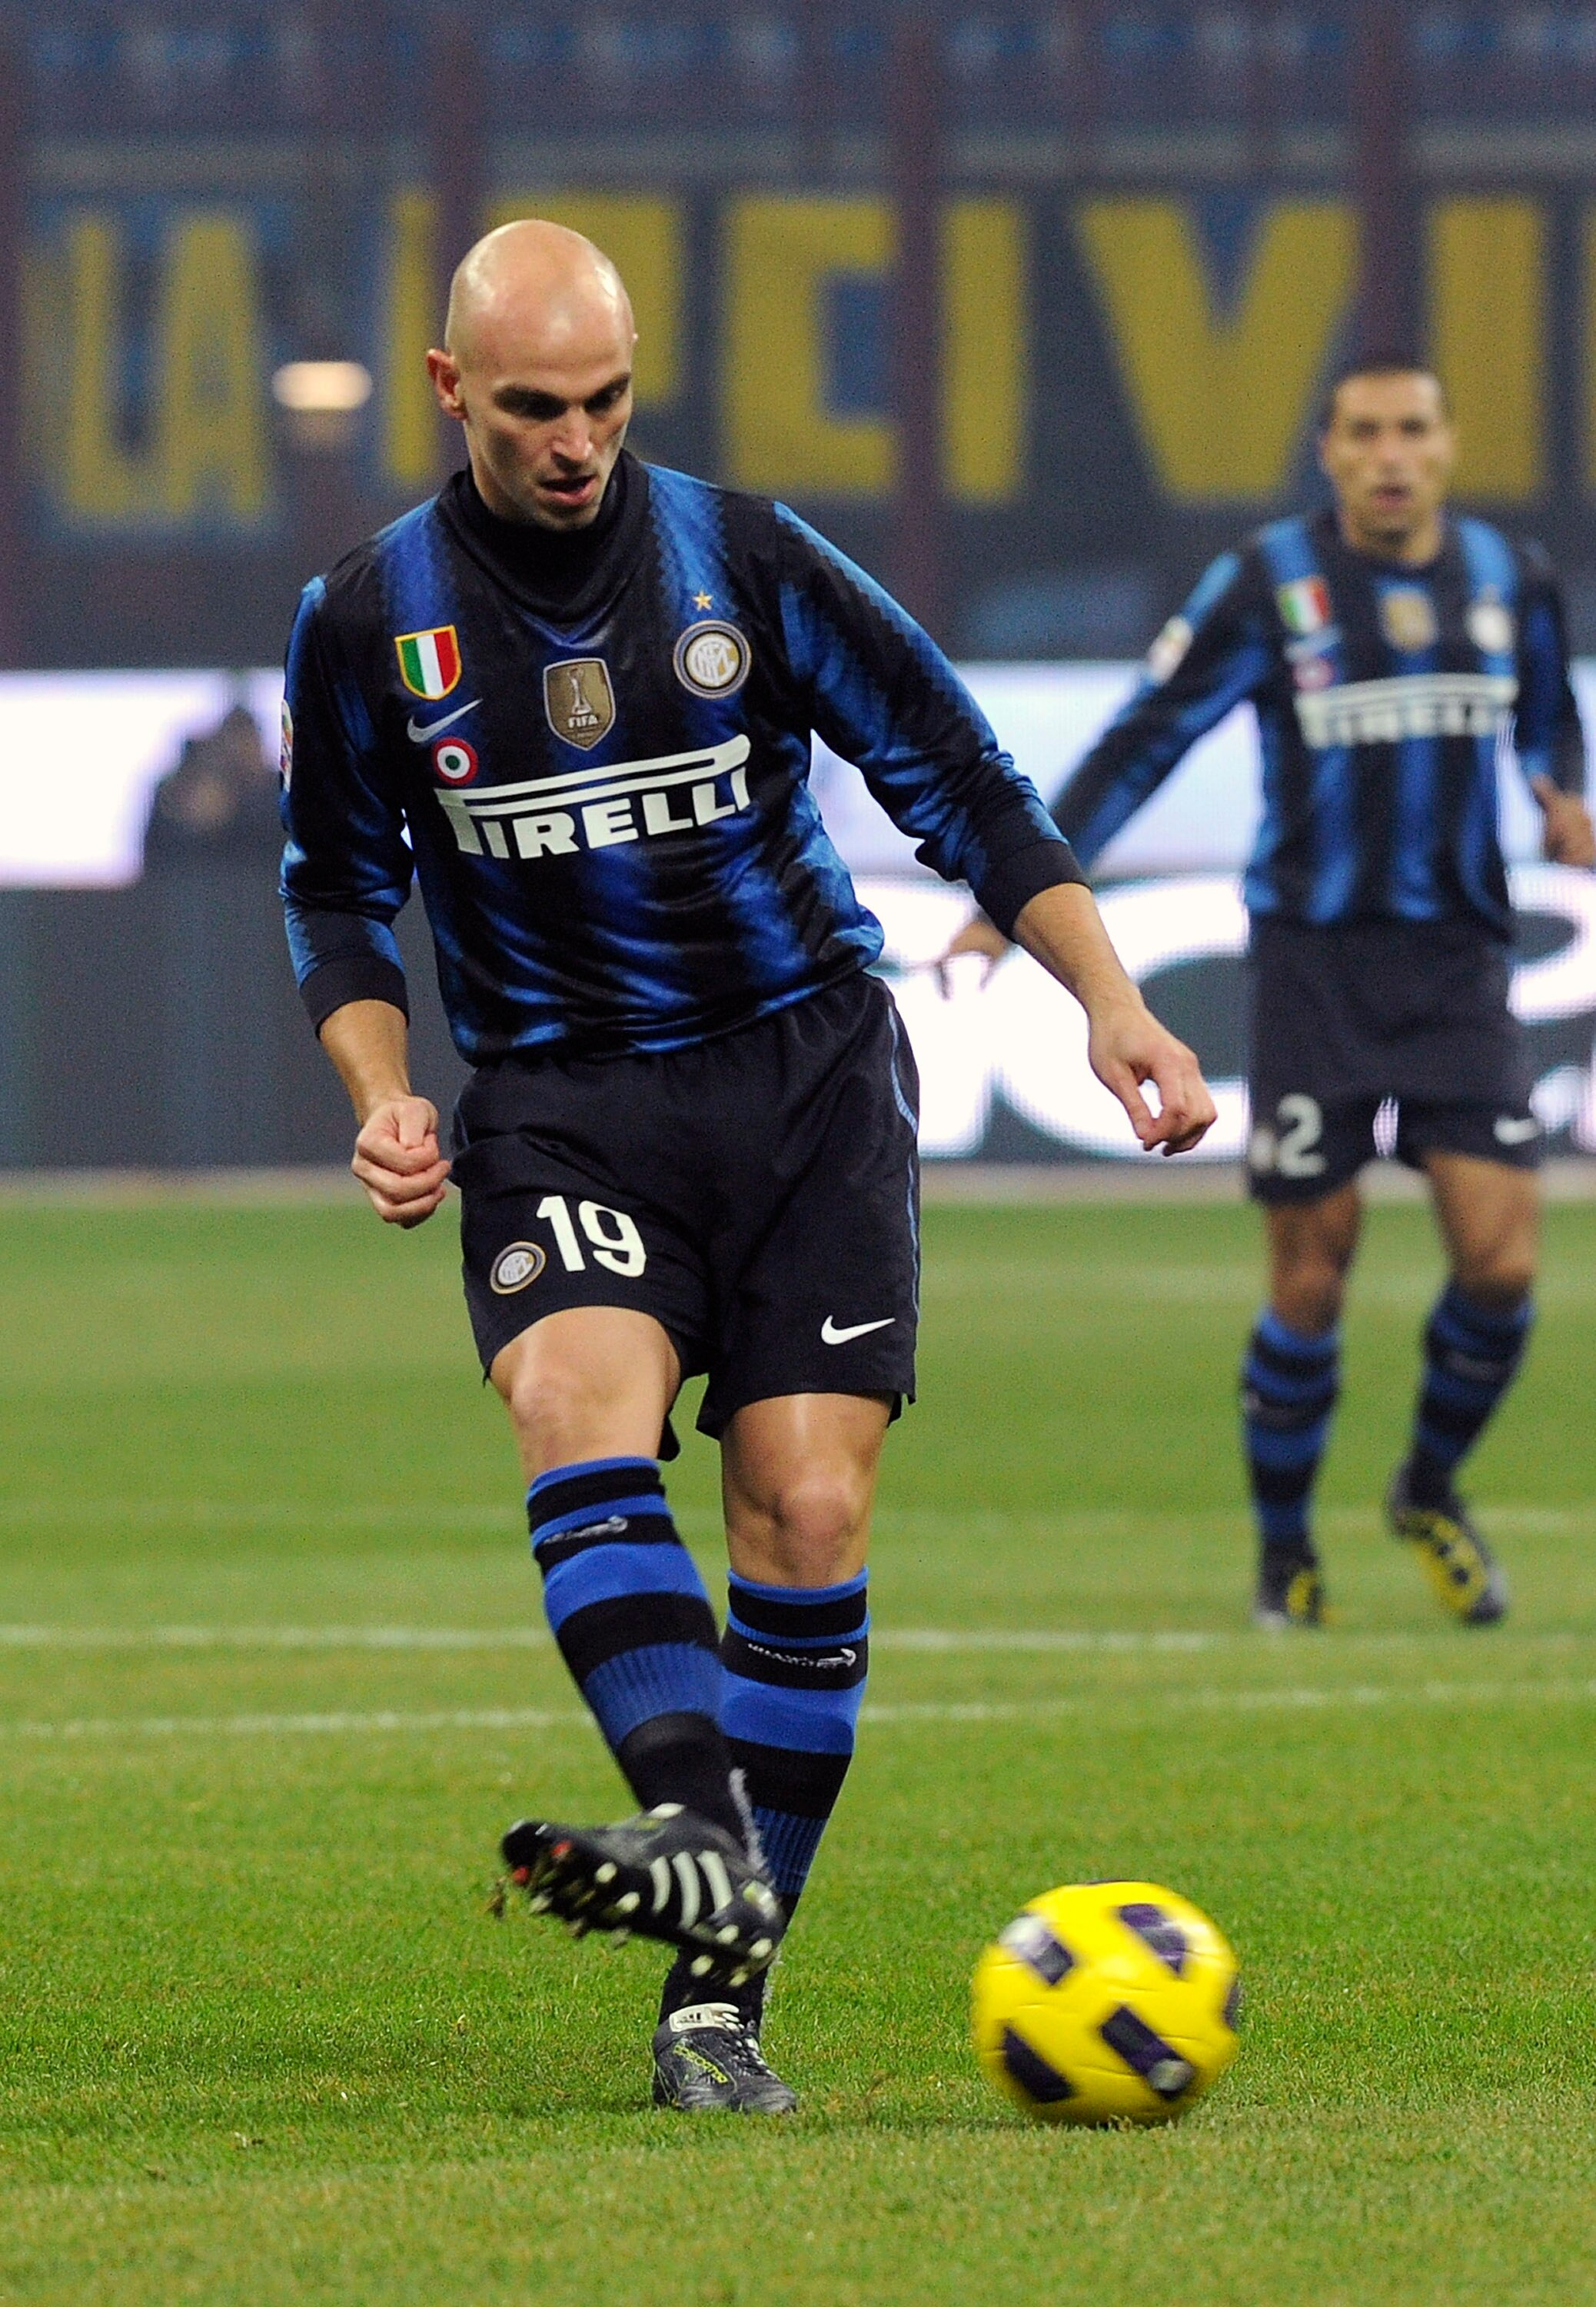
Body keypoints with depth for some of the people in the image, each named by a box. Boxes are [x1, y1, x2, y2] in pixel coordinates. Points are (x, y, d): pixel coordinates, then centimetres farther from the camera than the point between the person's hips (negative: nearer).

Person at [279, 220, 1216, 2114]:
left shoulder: (746, 558, -2)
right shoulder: (367, 621, 0)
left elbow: (958, 785, 4)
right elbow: (338, 887, 14)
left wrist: (1110, 1000, -7)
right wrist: (382, 1095, -3)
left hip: (806, 1075, 0)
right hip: (559, 1105, 0)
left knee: (810, 1513, -11)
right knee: (580, 1409, -29)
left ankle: (721, 1998, -6)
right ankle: (701, 1838, -44)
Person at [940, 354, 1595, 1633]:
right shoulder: (1266, 583, -5)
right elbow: (1141, 745, -1)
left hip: (1462, 961, 3)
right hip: (1316, 962, -3)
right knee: (1312, 1275, -3)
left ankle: (1431, 1488, 20)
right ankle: (1284, 1548, 17)